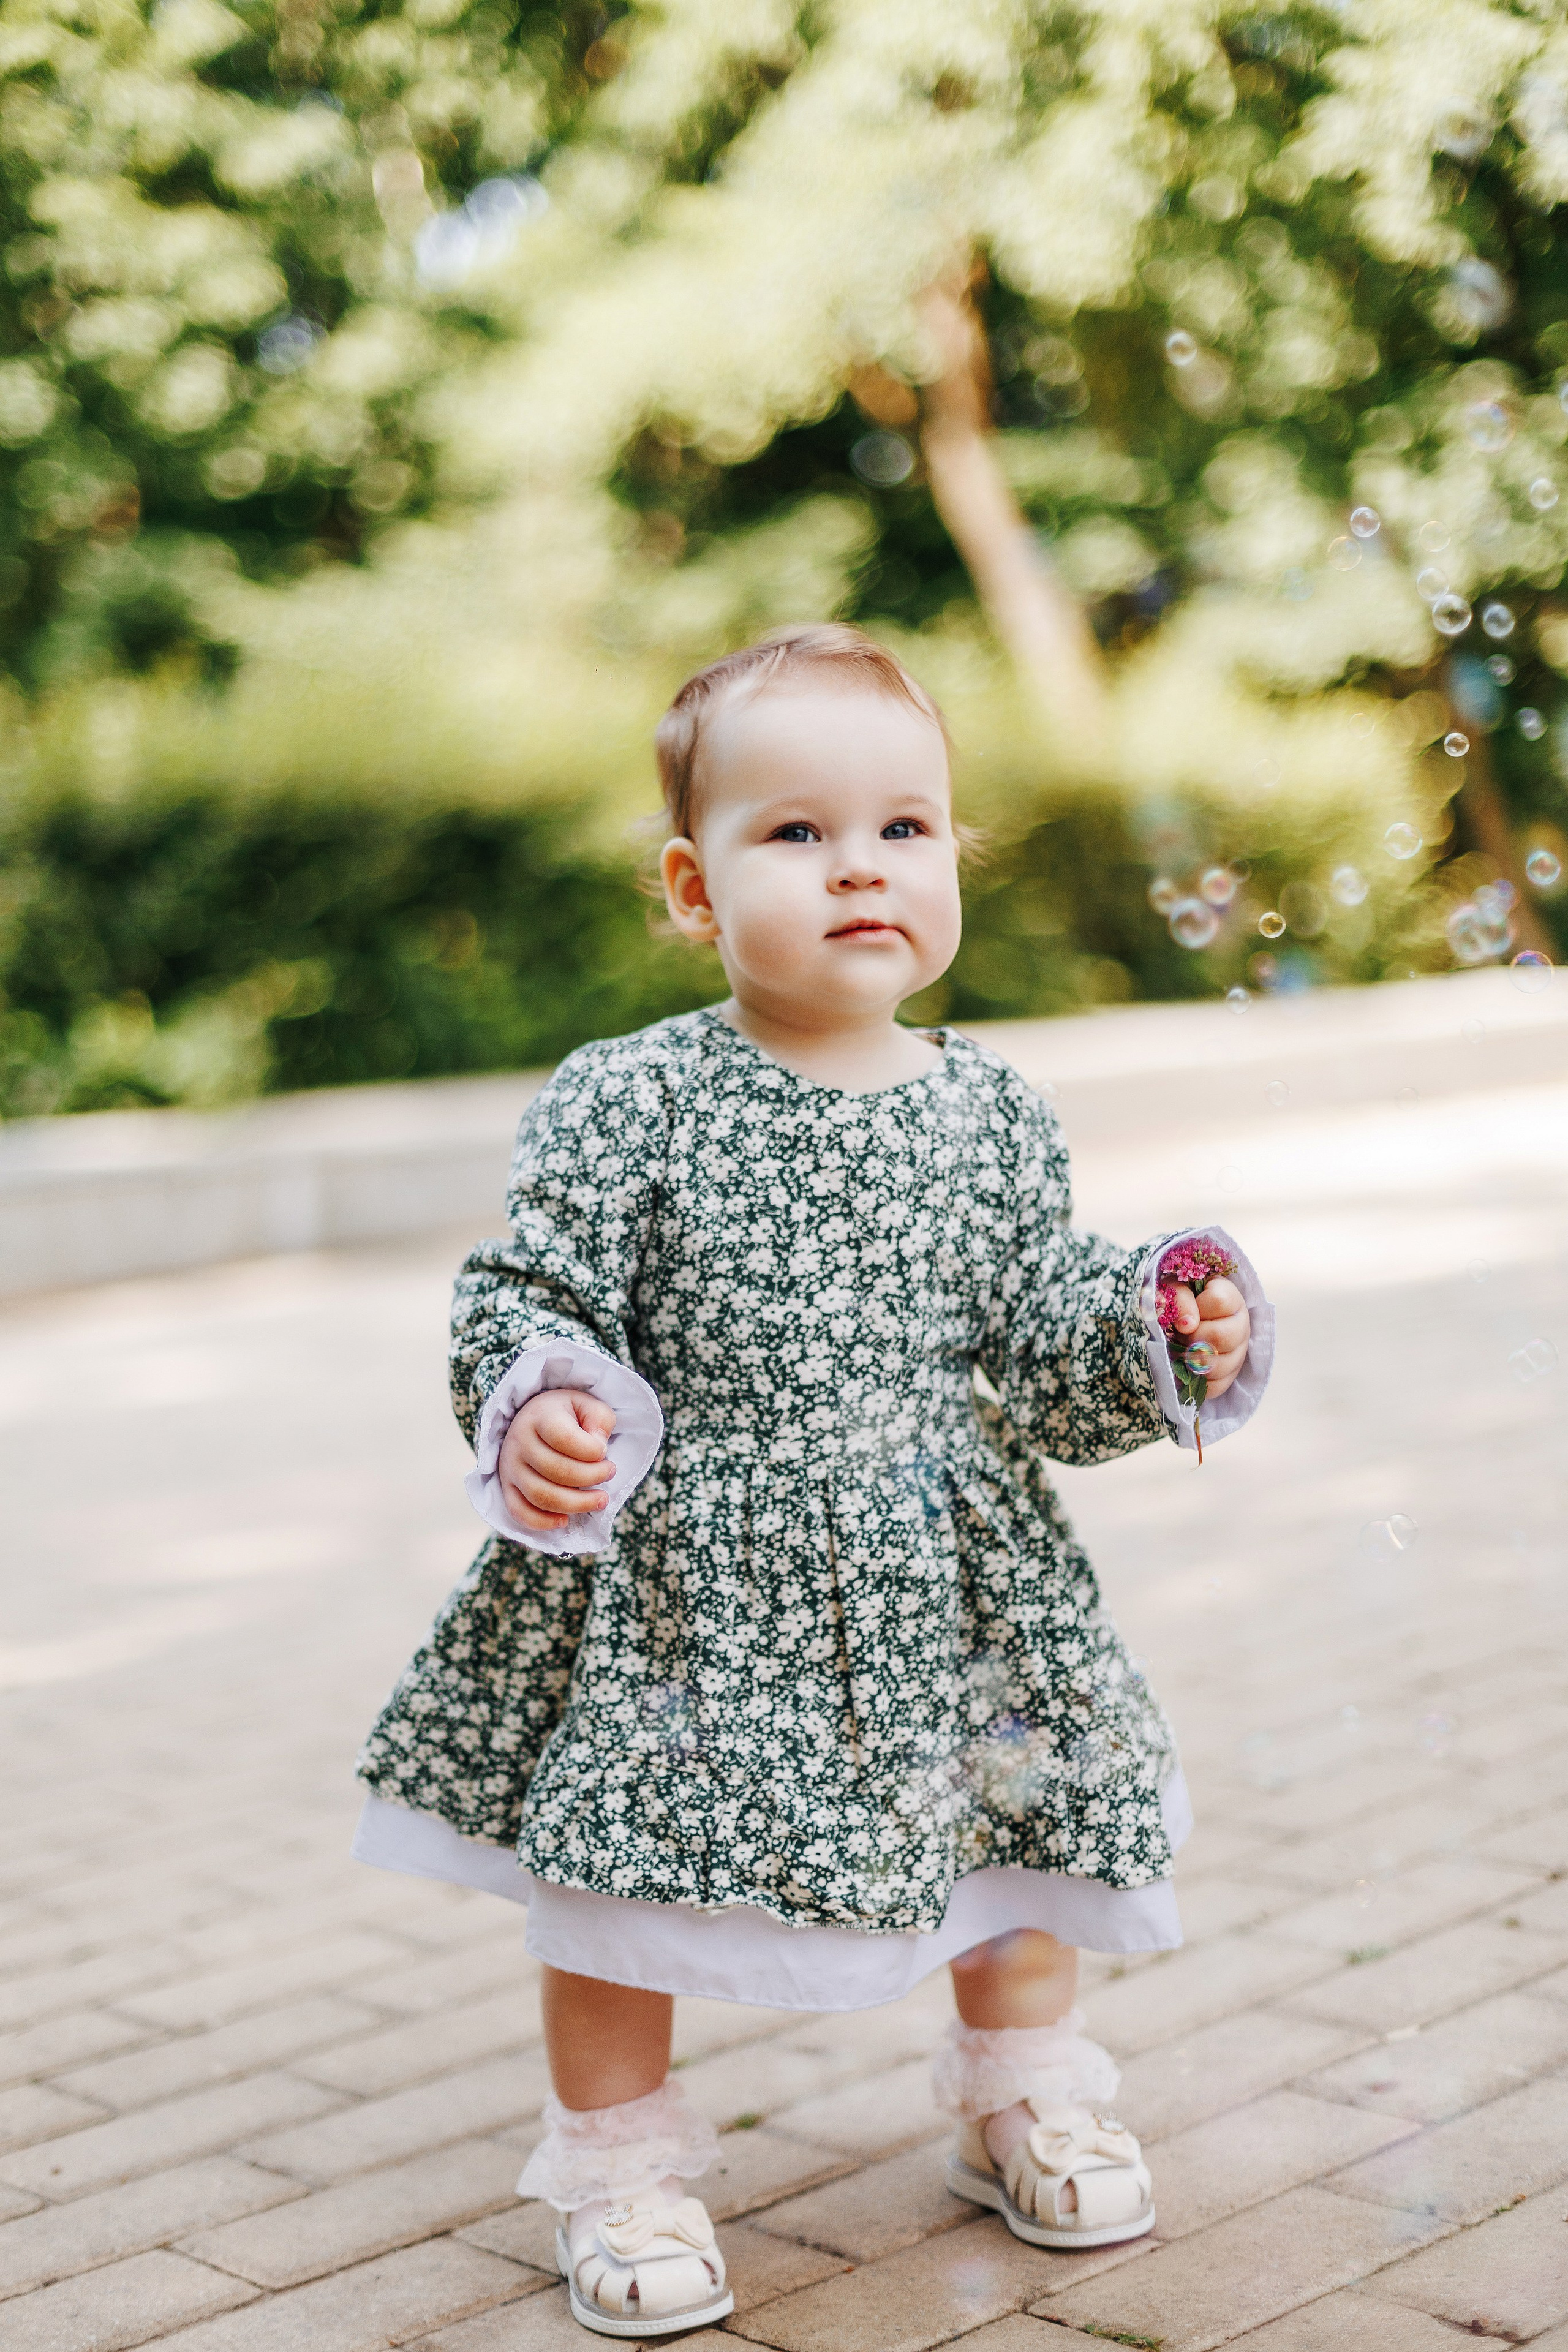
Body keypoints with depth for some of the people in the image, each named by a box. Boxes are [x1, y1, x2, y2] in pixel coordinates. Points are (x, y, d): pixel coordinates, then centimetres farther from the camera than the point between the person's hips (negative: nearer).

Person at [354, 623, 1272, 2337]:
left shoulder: (988, 1115, 0)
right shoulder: (628, 1104, -11)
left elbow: (1036, 1341, 4)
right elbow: (530, 1295, -8)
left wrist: (1160, 1333, -13)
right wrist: (536, 1418, -27)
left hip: (954, 1592, 3)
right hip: (676, 1595, -3)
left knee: (1023, 1831, 15)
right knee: (617, 1864, 5)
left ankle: (1023, 2101, 42)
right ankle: (620, 2160, 28)